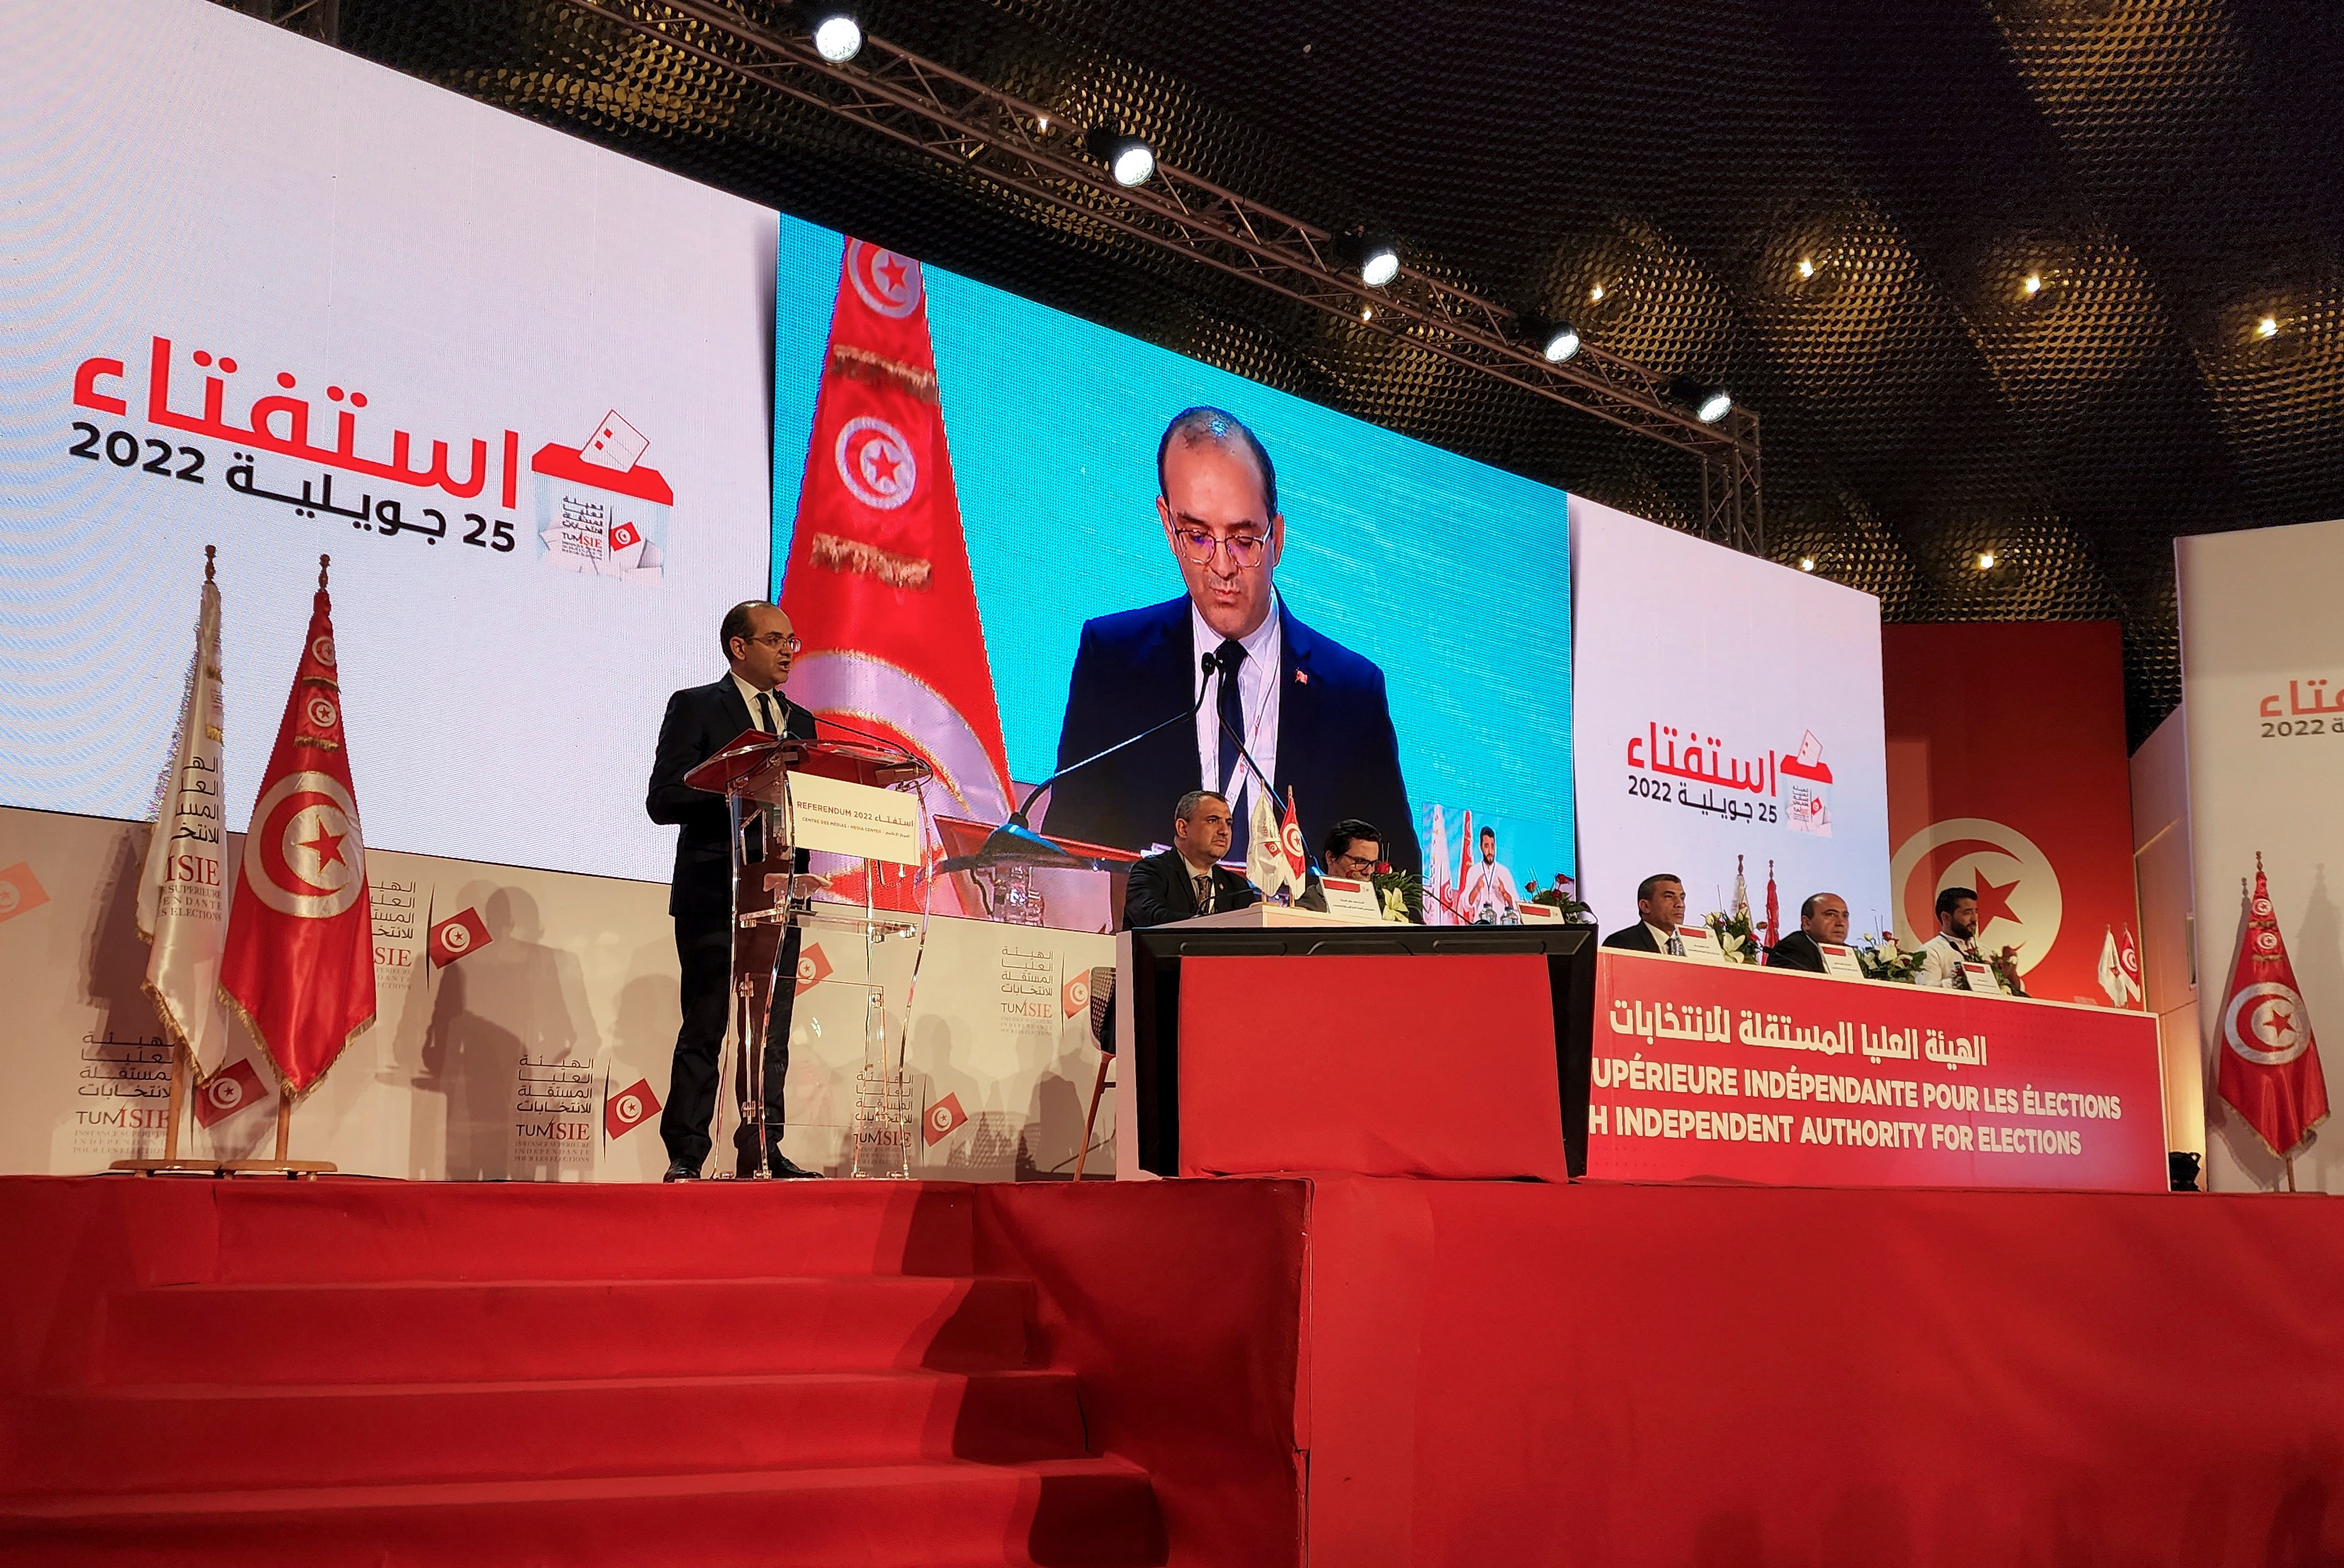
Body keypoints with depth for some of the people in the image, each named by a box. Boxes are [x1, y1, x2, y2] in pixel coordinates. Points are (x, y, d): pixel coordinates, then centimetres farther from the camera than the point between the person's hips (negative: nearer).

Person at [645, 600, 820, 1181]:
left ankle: (762, 1150, 9)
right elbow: (663, 800, -7)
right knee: (704, 1029, -5)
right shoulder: (695, 707, 2)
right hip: (715, 892, -5)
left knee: (773, 1032, 4)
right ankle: (686, 1156, -2)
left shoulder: (799, 720, 20)